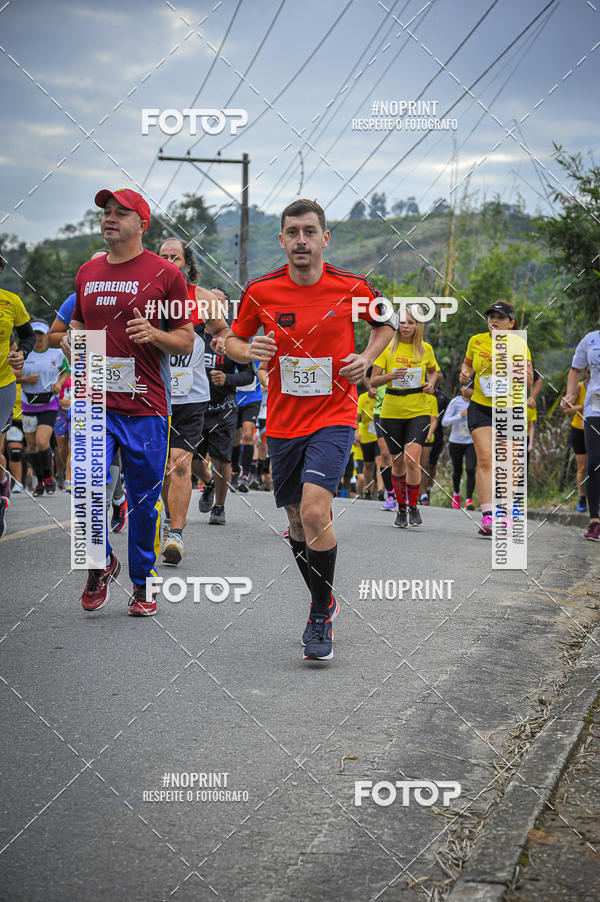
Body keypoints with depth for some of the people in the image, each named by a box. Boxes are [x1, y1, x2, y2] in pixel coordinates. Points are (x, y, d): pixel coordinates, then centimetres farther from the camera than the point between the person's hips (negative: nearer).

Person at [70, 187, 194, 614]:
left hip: (145, 406, -3)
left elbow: (186, 341, 2)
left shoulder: (166, 274, 0)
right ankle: (101, 563, 15)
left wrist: (153, 334, -17)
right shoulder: (87, 273, 13)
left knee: (145, 499, 4)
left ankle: (143, 583, 20)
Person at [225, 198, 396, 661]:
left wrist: (366, 357, -4)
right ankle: (324, 602, 36)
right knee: (298, 520, 12)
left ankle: (321, 617, -5)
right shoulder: (260, 291, -4)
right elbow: (234, 338, 10)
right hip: (283, 422, 3)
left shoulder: (352, 287, -7)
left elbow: (386, 322, 13)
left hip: (334, 417, -3)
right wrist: (248, 351, -12)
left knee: (315, 512, -20)